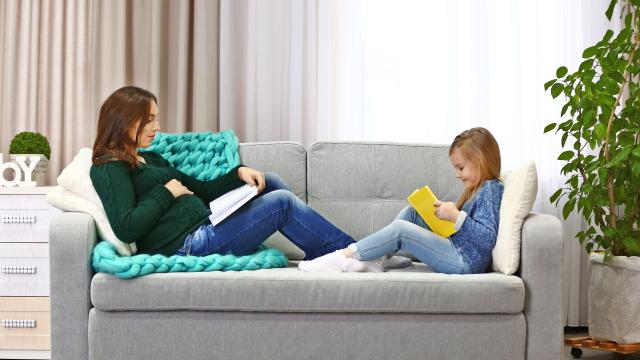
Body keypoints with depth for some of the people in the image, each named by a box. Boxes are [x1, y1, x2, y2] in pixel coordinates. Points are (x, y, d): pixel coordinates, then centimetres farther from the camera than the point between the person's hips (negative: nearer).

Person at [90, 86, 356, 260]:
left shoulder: (149, 159, 21)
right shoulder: (110, 168, -7)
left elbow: (201, 190, 21)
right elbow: (126, 228, -21)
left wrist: (238, 173, 6)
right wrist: (166, 192, -12)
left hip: (204, 228, 10)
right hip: (186, 246, -10)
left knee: (271, 183, 7)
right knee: (281, 202, -10)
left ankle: (322, 259, 5)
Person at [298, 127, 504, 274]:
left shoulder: (490, 190, -11)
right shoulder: (478, 189, 19)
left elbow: (487, 239, -22)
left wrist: (456, 216, -24)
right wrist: (444, 212, 3)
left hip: (465, 262, -10)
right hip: (455, 252, 10)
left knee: (400, 229, -18)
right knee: (411, 212, 6)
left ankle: (345, 256, -10)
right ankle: (374, 260, -5)